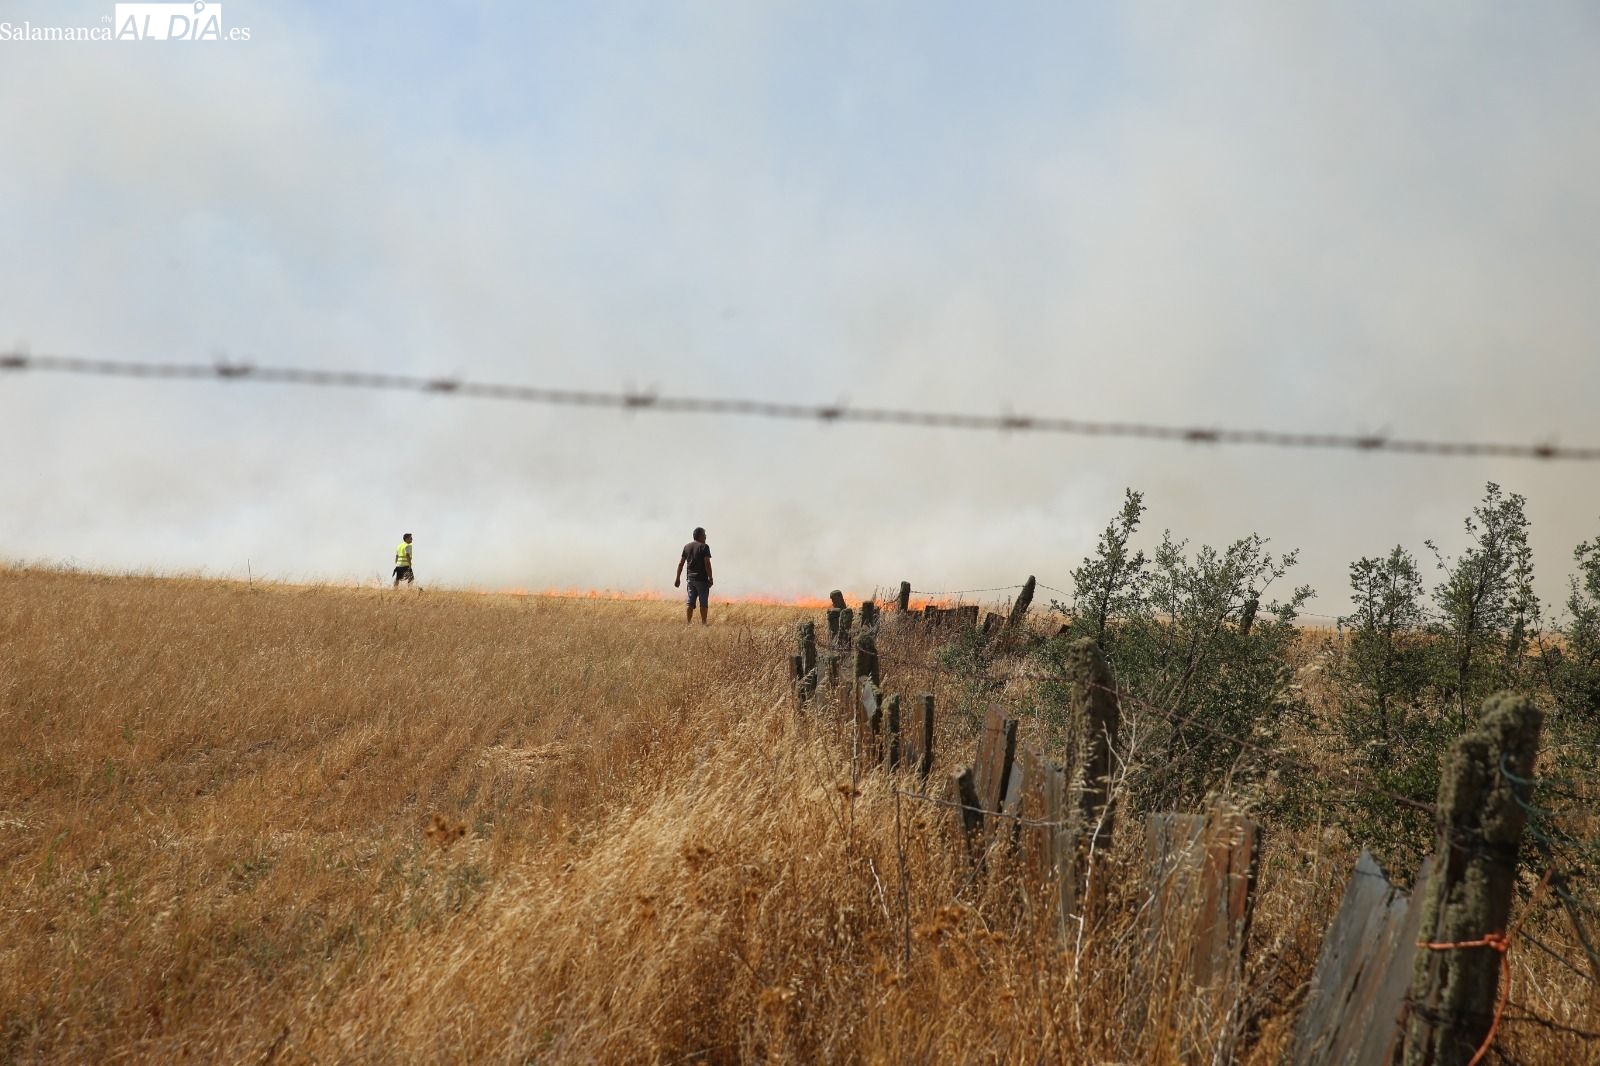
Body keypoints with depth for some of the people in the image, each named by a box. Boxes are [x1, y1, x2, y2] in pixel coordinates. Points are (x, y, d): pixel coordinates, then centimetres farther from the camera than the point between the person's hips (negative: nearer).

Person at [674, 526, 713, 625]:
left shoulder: (687, 547, 9)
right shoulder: (704, 547, -8)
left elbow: (681, 563, 9)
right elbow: (707, 563, -15)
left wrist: (677, 578, 12)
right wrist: (710, 578, -12)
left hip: (691, 578, 5)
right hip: (702, 579, -5)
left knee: (690, 602, 8)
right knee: (703, 602, 0)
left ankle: (688, 622, 7)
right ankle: (703, 622, 0)